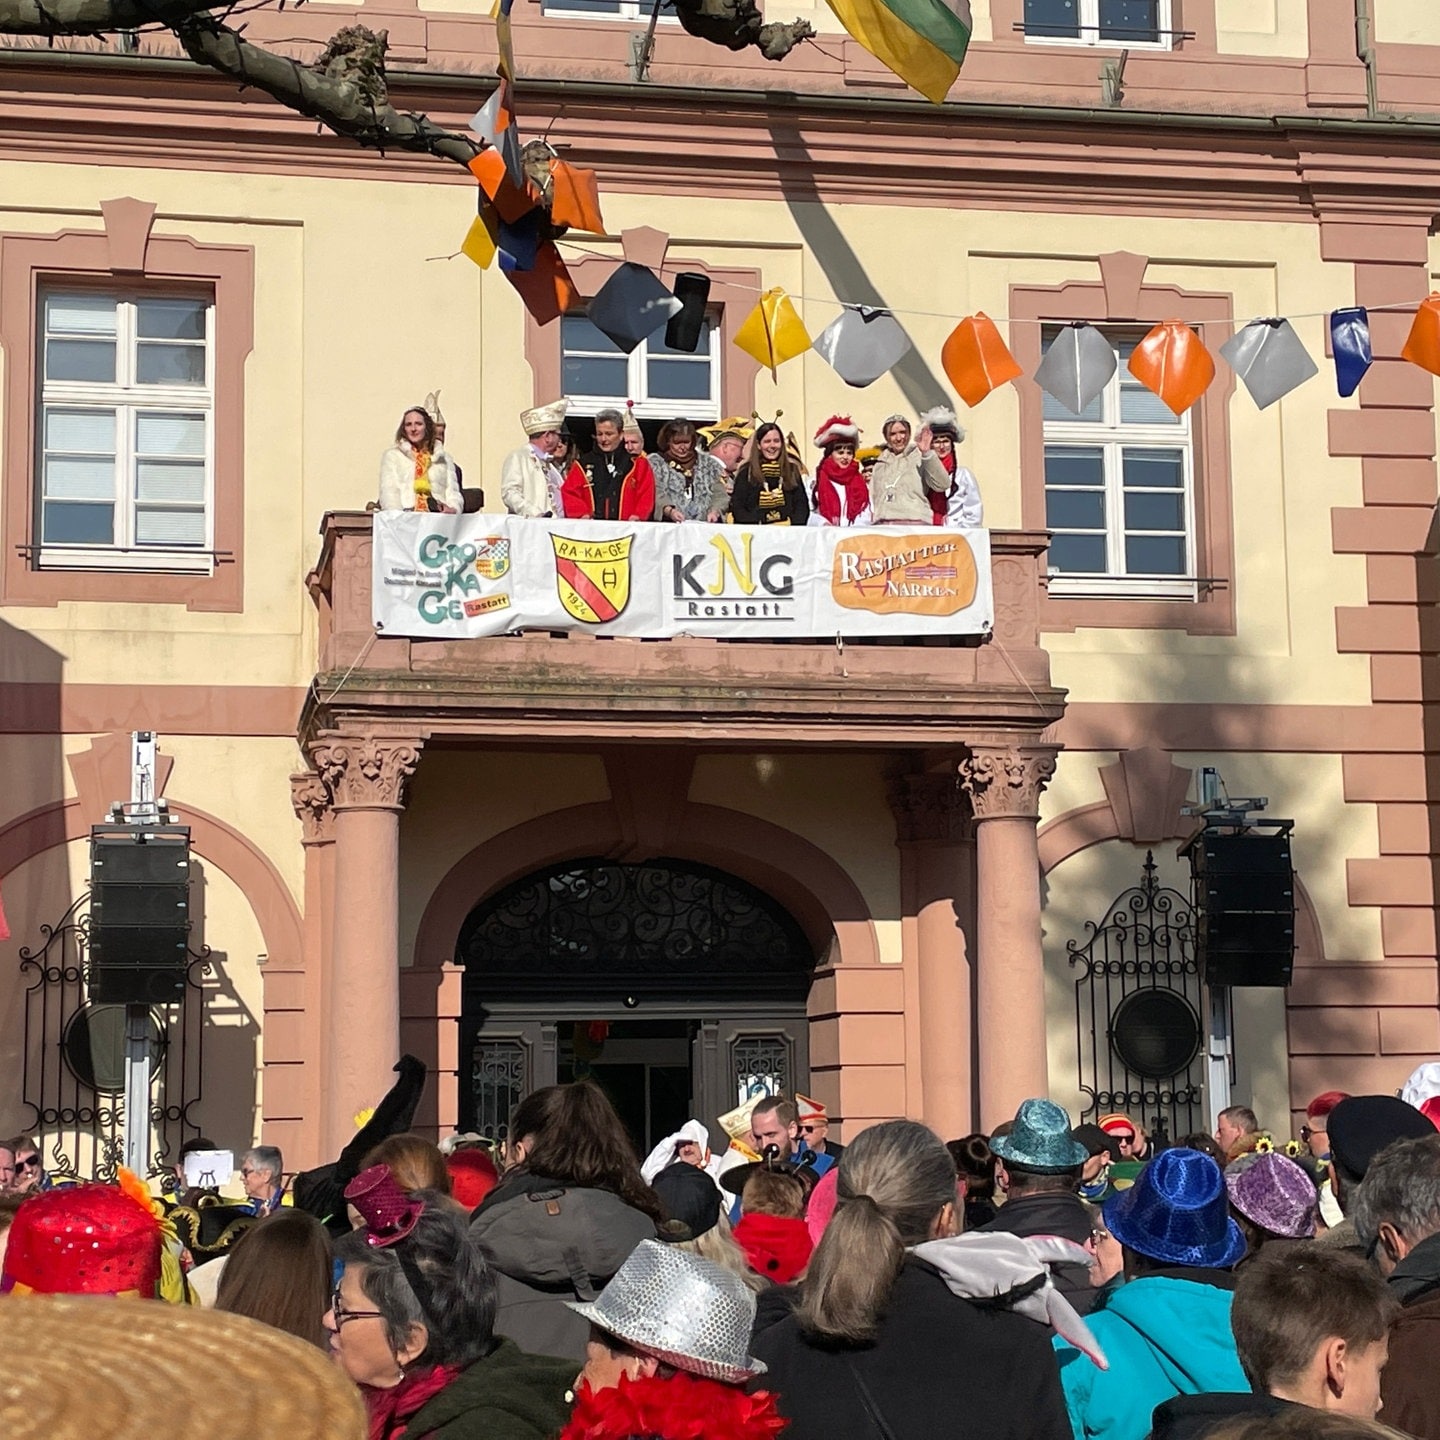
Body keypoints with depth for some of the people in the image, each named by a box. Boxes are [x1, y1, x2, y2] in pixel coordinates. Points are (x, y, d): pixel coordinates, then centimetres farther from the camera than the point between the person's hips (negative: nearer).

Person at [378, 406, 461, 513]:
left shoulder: (443, 458, 24)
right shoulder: (391, 455, 17)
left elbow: (453, 493, 14)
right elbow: (388, 493, 4)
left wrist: (454, 509, -11)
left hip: (440, 516, 1)